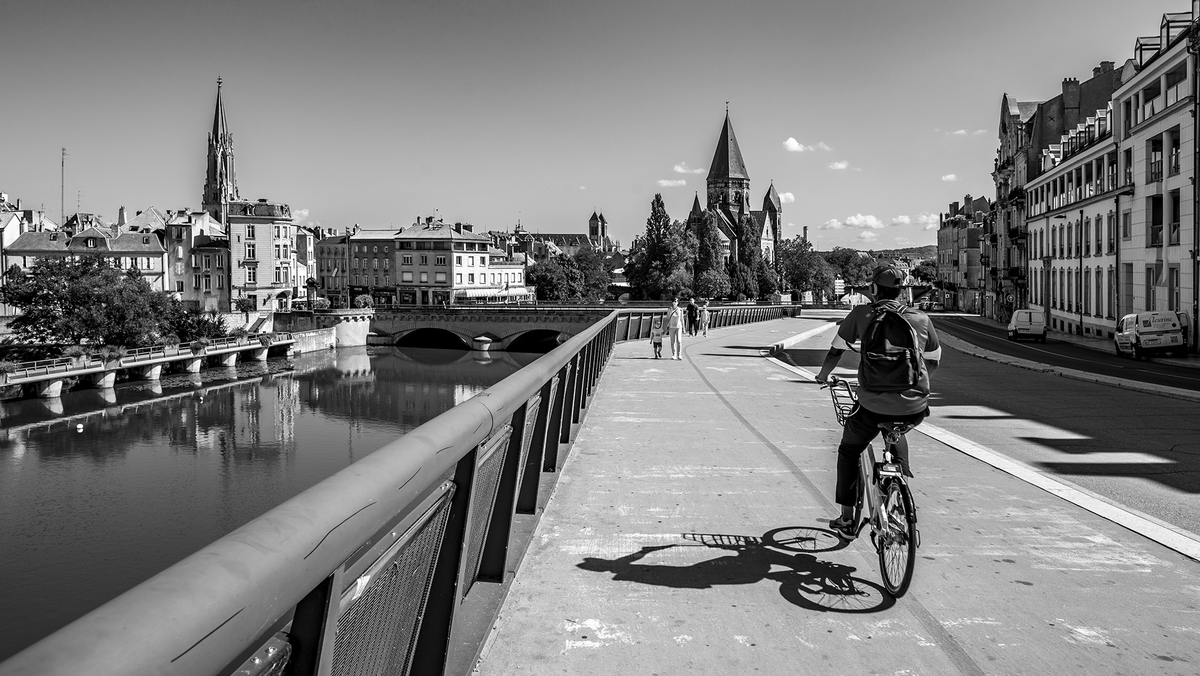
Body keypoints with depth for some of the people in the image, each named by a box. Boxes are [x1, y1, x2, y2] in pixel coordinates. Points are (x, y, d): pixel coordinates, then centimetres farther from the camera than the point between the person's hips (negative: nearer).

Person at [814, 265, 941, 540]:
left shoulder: (862, 314, 2)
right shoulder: (922, 319, 9)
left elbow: (836, 350, 11)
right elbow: (933, 361, 21)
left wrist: (823, 375, 29)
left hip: (874, 406, -3)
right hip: (915, 409, 3)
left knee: (848, 451, 22)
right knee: (896, 432, 39)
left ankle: (846, 519, 23)